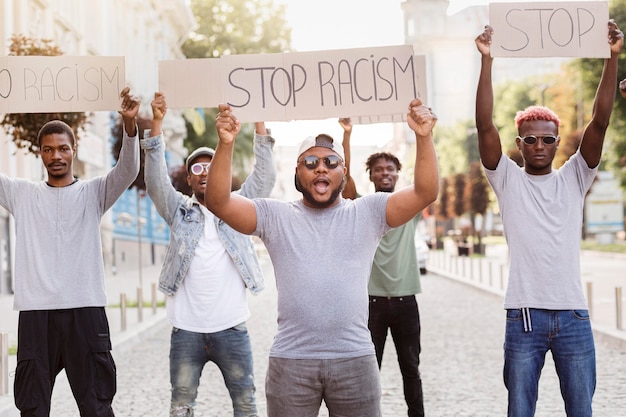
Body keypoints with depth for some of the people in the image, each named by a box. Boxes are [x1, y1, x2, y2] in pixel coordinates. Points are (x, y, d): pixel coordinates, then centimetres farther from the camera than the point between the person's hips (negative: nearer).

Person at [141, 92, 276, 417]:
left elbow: (265, 177, -1)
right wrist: (157, 123, -17)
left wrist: (260, 124, -11)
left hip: (231, 327, 0)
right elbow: (156, 181, -5)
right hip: (187, 329, 0)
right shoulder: (179, 210, 9)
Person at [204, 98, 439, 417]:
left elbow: (425, 193, -4)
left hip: (355, 360, 0)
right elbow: (219, 202, -6)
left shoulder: (367, 214, 6)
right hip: (290, 361, 0)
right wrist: (225, 144, -19)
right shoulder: (275, 216, 6)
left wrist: (423, 138, -18)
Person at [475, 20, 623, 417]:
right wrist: (486, 60, -14)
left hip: (574, 314, 2)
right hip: (525, 314, -1)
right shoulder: (507, 179, 5)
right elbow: (485, 125, -7)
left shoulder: (574, 178, 8)